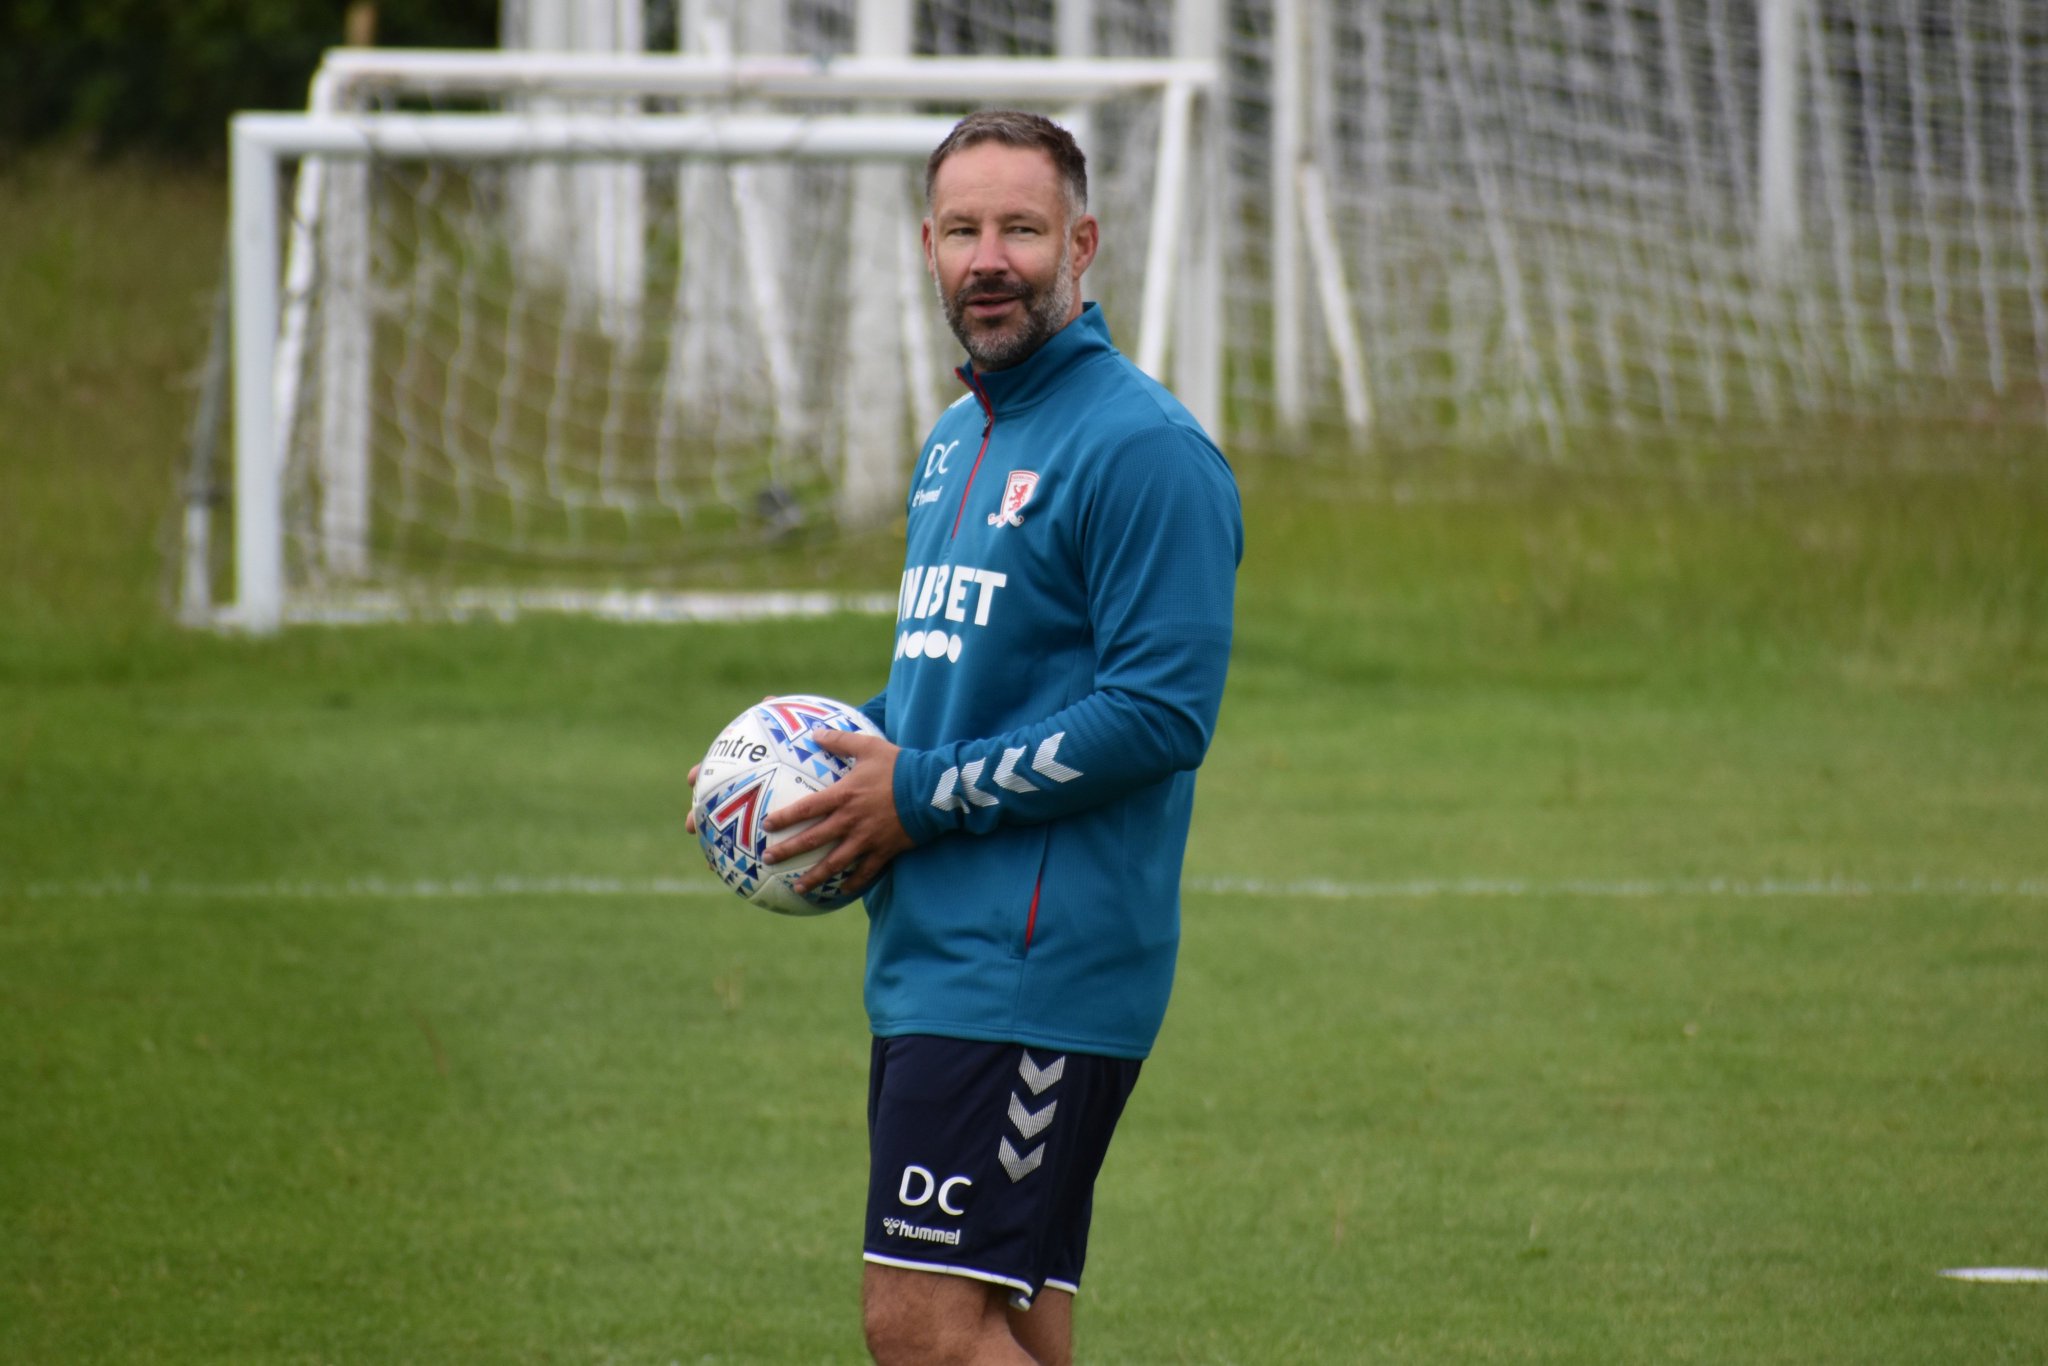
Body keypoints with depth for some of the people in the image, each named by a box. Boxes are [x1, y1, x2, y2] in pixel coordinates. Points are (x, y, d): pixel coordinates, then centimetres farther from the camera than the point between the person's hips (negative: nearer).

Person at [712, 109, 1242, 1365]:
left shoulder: (1143, 448, -12)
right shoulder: (957, 441, 18)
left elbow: (1160, 713, -19)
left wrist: (923, 795, -15)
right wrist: (849, 756, 9)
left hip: (1039, 967, -10)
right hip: (932, 957, 10)